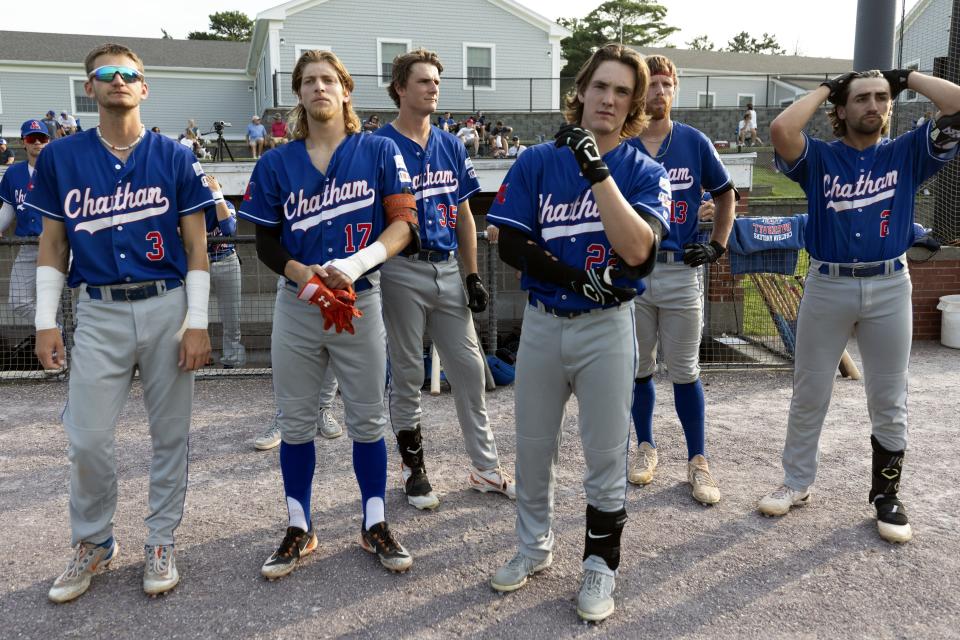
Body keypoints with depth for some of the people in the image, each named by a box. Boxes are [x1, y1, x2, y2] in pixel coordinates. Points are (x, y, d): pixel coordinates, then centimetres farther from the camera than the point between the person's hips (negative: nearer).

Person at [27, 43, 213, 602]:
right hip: (99, 312, 1)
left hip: (168, 306, -1)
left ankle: (162, 543, 22)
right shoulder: (60, 158, 7)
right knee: (88, 438, 2)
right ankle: (94, 543, 24)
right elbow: (53, 246, 10)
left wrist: (197, 323, -6)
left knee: (170, 433, 6)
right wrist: (46, 321, 2)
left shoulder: (175, 157, 2)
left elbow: (196, 247, 1)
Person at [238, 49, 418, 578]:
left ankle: (374, 525, 23)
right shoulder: (277, 164, 4)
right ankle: (299, 530, 24)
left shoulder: (379, 152, 0)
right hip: (297, 305, 2)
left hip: (361, 302, -1)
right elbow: (266, 243, 5)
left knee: (367, 419, 8)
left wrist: (356, 264, -22)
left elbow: (404, 222, -6)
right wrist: (306, 275, -15)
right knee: (295, 421, 9)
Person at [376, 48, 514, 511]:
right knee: (407, 373, 6)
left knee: (470, 369, 7)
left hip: (447, 269, 5)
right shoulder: (380, 146, -4)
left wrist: (472, 276, 9)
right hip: (402, 271, -5)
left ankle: (485, 468, 19)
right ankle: (412, 466, 21)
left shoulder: (451, 146, 11)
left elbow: (464, 215, 13)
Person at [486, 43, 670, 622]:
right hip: (542, 322, 2)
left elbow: (636, 250, -20)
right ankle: (535, 546, 35)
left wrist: (597, 170, -24)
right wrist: (575, 275, -19)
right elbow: (510, 244, -6)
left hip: (607, 326, -2)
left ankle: (602, 564, 25)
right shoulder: (537, 162, 1)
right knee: (532, 446, 13)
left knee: (606, 454, 6)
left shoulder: (644, 172, -3)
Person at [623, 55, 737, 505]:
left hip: (681, 271, 0)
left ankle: (698, 462, 13)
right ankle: (646, 447, 27)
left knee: (685, 372, 3)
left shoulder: (695, 142, 3)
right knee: (639, 369, 11)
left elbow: (725, 194, 14)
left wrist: (717, 246, 6)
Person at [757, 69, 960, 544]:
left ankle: (886, 495, 23)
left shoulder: (907, 153, 5)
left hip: (889, 287, 1)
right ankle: (797, 483, 23)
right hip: (826, 286, -1)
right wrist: (824, 89, -5)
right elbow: (780, 130, -19)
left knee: (889, 403, 9)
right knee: (809, 394, 8)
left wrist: (907, 77, 2)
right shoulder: (819, 157, 1)